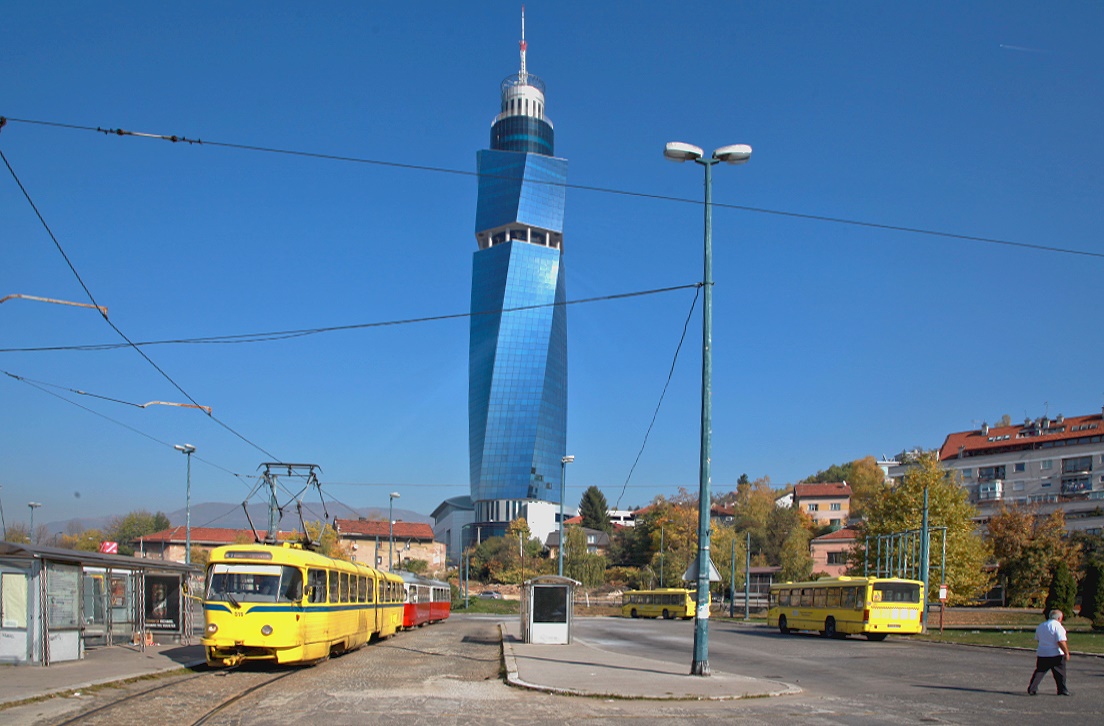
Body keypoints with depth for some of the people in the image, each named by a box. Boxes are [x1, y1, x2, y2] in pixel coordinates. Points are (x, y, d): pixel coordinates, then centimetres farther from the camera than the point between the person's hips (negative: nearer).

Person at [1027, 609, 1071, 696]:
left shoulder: (1041, 626, 10)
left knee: (1039, 672, 10)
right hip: (1056, 654, -6)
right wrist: (1066, 653, -14)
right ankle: (1062, 690, 14)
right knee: (1060, 673, 9)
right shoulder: (1058, 626, -13)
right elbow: (1061, 642, -20)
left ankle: (1032, 689, 6)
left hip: (1042, 654, 6)